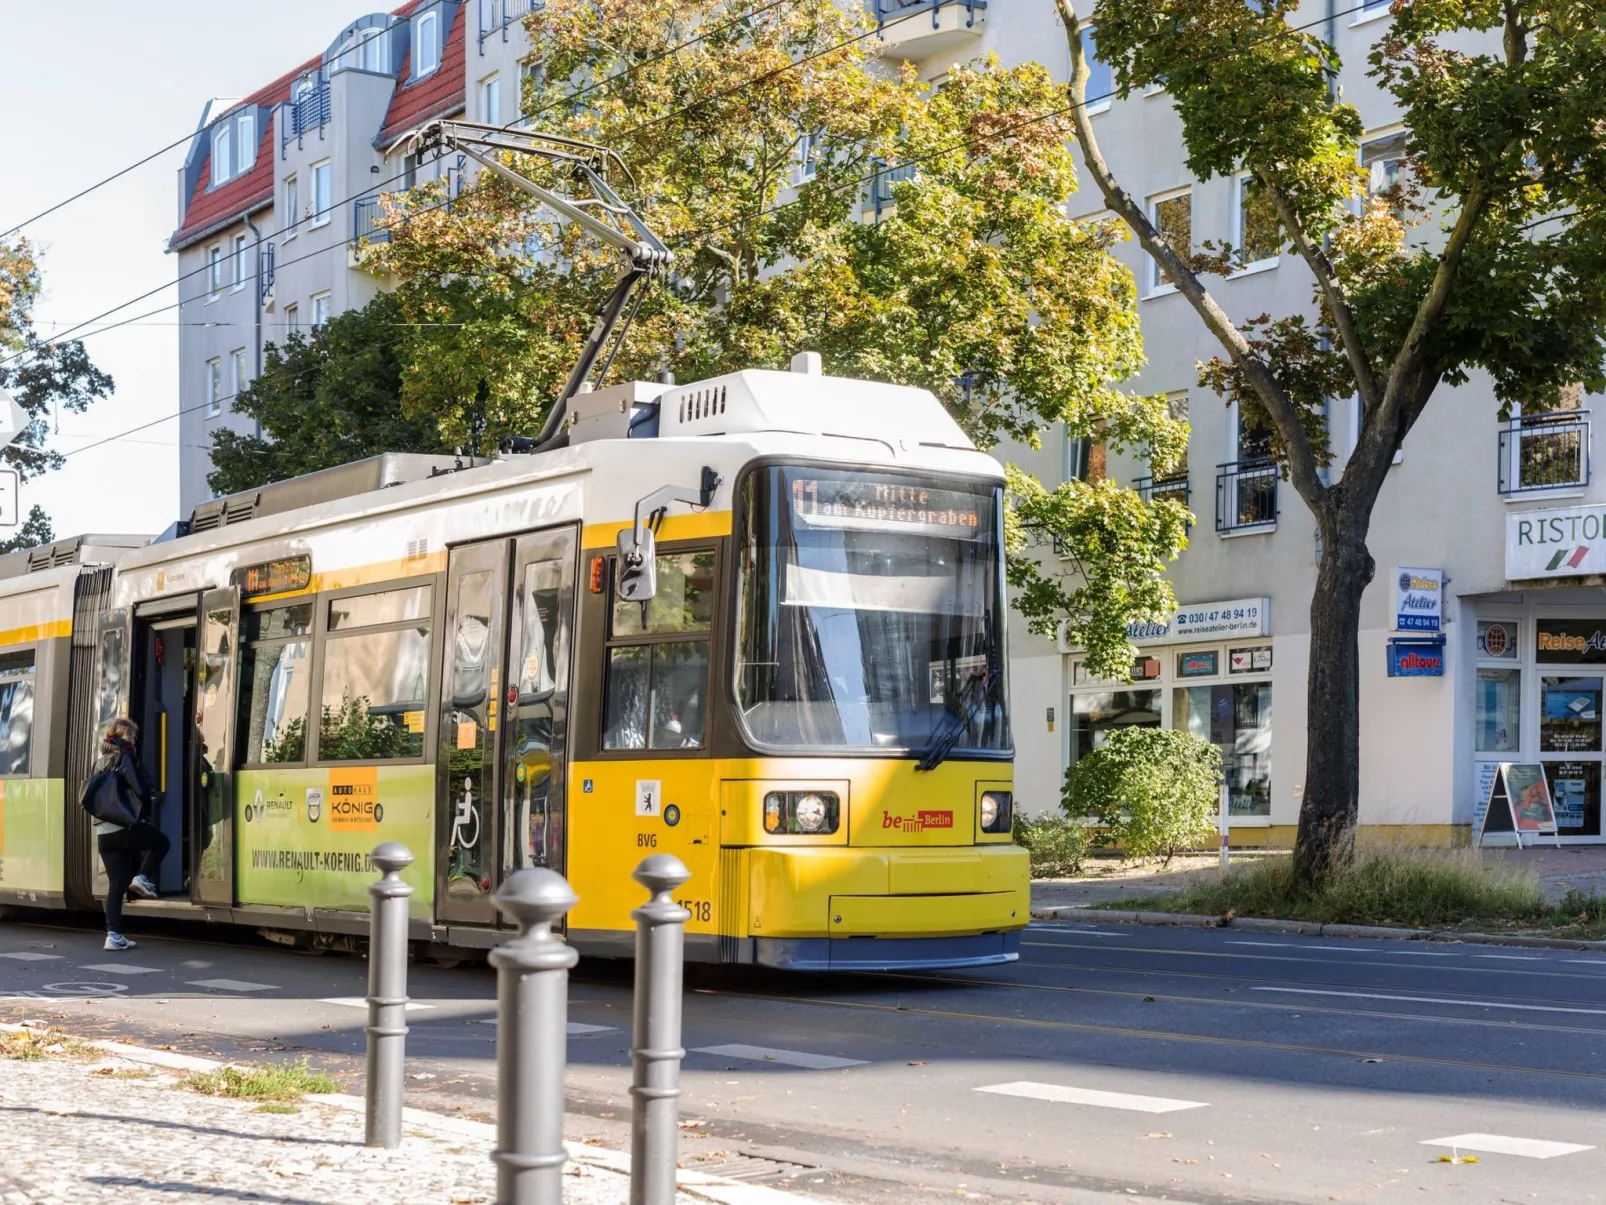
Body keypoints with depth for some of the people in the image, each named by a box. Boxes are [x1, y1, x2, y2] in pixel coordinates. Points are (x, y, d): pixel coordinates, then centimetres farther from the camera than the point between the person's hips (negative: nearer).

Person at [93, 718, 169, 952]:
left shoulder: (100, 763, 16)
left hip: (103, 833, 7)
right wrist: (147, 811, 8)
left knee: (116, 884, 7)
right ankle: (142, 878, -1)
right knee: (162, 842, 19)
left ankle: (114, 935, 1)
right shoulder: (125, 759, -7)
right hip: (124, 829, -7)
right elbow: (143, 791, -9)